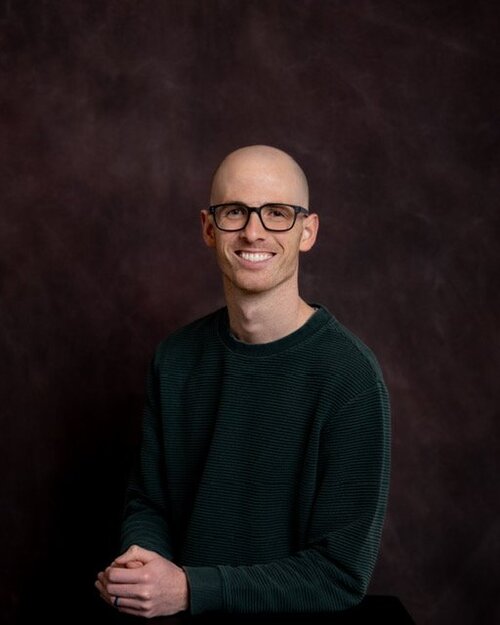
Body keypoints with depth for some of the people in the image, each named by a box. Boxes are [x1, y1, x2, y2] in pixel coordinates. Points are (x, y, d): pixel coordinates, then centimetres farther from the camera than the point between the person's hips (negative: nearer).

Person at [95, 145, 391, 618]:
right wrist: (139, 559, -10)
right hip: (173, 615, 4)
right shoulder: (175, 357, 2)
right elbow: (147, 502, 11)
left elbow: (342, 574, -13)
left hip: (291, 615, -4)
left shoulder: (349, 376, -15)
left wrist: (189, 589, -17)